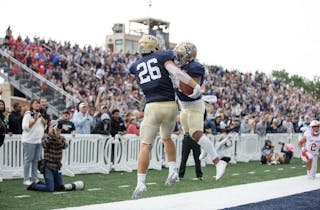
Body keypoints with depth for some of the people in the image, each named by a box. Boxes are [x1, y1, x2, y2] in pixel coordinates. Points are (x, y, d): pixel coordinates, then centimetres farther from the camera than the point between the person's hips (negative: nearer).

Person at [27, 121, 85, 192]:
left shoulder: (62, 138, 5)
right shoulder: (46, 137, -5)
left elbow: (65, 146, -19)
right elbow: (44, 144, -28)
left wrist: (58, 137, -37)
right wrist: (51, 134, -37)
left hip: (57, 167, 5)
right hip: (48, 166, -5)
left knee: (60, 187, 13)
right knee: (50, 189, -13)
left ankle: (40, 184, 29)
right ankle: (34, 185, 12)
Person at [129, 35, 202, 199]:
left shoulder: (135, 66, 15)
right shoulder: (162, 56, 5)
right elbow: (176, 72, -10)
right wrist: (196, 85, -12)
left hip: (153, 107, 0)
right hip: (171, 106, 0)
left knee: (146, 146, 0)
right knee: (166, 138, 25)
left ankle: (141, 183, -10)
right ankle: (173, 172, 19)